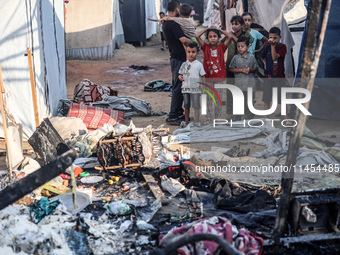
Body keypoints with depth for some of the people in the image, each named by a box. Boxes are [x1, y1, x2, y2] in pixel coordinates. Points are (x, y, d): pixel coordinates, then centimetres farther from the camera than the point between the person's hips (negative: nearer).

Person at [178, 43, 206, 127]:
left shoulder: (199, 64, -2)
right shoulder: (184, 64, 8)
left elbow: (203, 76, -1)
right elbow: (180, 73, 17)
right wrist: (180, 77, -5)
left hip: (195, 88, -3)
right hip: (185, 88, 3)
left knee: (196, 105, -1)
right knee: (186, 105, 10)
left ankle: (196, 121, 7)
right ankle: (186, 121, 20)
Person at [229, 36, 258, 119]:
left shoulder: (252, 57, 1)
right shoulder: (236, 57, -2)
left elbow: (255, 68, 8)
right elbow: (231, 69, -2)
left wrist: (250, 70, -13)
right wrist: (242, 70, -12)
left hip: (250, 82, 1)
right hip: (239, 83, -1)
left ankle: (249, 117, 19)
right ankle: (237, 118, 12)